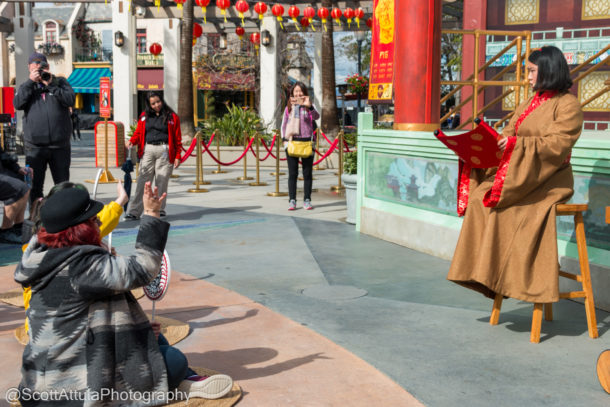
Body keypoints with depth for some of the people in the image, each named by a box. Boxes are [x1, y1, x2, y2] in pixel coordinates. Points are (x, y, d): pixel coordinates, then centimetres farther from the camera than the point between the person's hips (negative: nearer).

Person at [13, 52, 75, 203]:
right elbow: (18, 104, -6)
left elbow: (70, 100, -8)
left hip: (60, 145, 0)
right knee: (34, 186, 3)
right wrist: (30, 82, -9)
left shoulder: (60, 82, 9)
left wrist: (51, 85, -11)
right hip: (34, 147, 1)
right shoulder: (27, 86, 13)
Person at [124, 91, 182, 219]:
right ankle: (133, 212, -5)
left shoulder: (172, 117, 5)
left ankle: (159, 210, 12)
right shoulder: (144, 116, 13)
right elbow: (138, 133, 14)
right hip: (147, 150, 2)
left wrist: (177, 156, -2)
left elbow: (177, 138, 4)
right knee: (142, 182, -4)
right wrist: (131, 141, -8)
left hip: (164, 151, -2)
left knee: (161, 183, 1)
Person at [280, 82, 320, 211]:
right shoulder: (289, 107, 11)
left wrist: (309, 106, -32)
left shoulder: (308, 106, 4)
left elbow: (316, 117, -15)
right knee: (292, 173, 2)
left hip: (307, 141, -1)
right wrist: (285, 139, 1)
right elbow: (284, 125, 15)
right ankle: (292, 200, 5)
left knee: (307, 173, 3)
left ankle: (307, 200, 9)